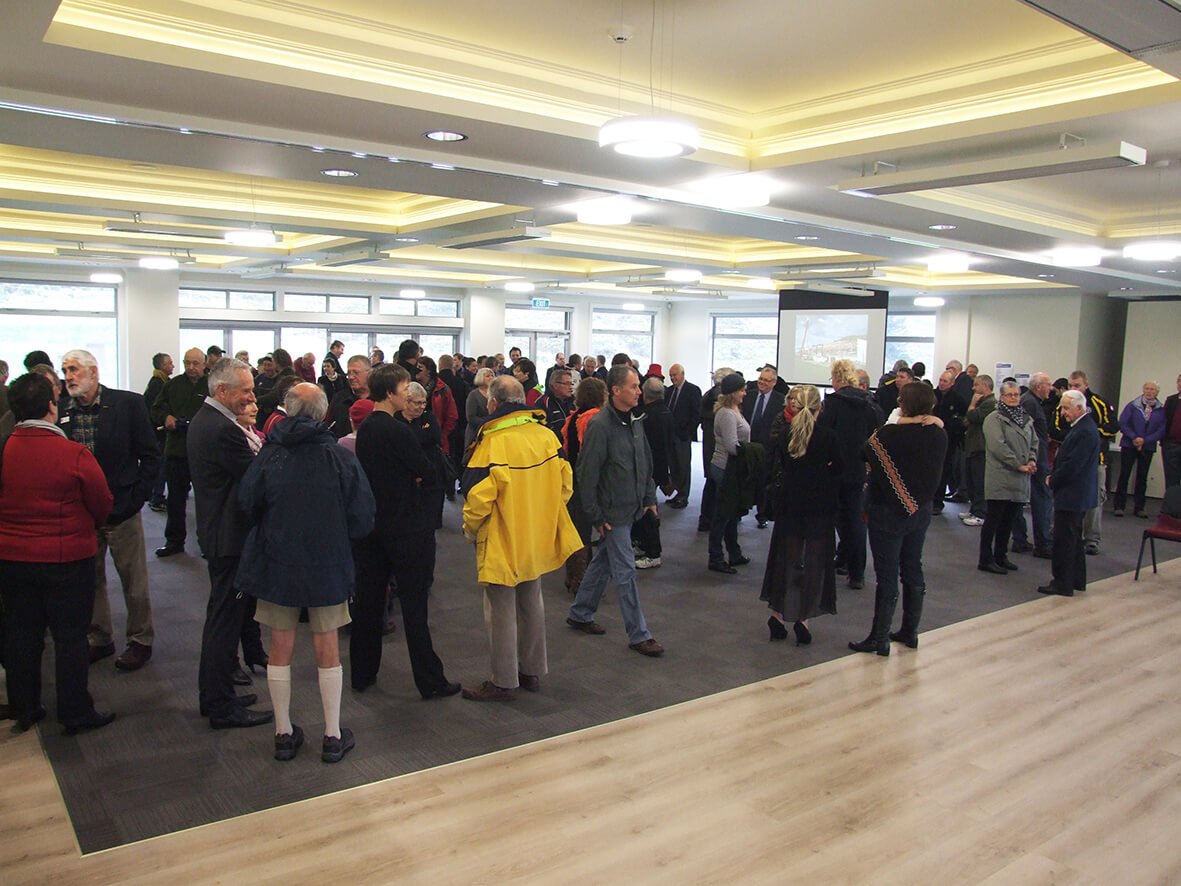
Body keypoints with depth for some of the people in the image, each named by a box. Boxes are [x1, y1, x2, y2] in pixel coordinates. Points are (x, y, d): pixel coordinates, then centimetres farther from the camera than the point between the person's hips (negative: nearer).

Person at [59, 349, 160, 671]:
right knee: (89, 581, 15)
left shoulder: (128, 404, -7)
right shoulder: (61, 410, 2)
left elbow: (150, 455, -5)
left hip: (120, 510, -4)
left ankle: (140, 641, 22)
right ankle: (99, 639, 30)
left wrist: (134, 499, -10)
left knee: (134, 581, 7)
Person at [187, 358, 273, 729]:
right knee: (226, 618, -1)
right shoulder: (223, 430, -22)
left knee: (222, 615, 20)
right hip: (231, 536, -11)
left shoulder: (202, 420, 11)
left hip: (215, 529, 11)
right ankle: (222, 706, 11)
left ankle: (212, 695, 32)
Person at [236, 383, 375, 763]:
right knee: (328, 650, 11)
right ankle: (333, 736, 19)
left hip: (277, 563, 1)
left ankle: (284, 733, 23)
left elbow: (247, 505, -2)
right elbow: (362, 518, -11)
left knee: (281, 650, 14)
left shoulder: (269, 456, -12)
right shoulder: (342, 458, -14)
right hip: (328, 564, 0)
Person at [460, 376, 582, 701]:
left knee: (501, 612, 6)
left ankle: (504, 682, 17)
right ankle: (532, 671, 31)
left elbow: (477, 497, -21)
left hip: (501, 541, -6)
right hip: (537, 539, 6)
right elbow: (564, 483, 3)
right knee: (531, 604, 20)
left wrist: (470, 528, -2)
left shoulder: (492, 442, -21)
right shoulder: (546, 435, -3)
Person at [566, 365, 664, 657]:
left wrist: (649, 498, 13)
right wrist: (596, 516, -16)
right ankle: (638, 635, 8)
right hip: (612, 512, -8)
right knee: (625, 571, -1)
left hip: (630, 509, 8)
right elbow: (587, 474, -18)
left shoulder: (632, 422, 7)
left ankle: (580, 614, 34)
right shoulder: (600, 425, -19)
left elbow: (646, 463, 17)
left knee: (603, 563, 19)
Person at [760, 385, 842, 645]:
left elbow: (777, 466, 2)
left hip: (789, 502, 3)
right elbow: (838, 468, -2)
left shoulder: (784, 434, -5)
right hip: (820, 504, -2)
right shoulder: (828, 436, -12)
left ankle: (777, 613, 17)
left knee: (785, 558, 13)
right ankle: (804, 618, 5)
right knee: (815, 560, 7)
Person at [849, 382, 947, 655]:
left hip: (889, 512, -6)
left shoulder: (888, 434, -22)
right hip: (920, 510, 6)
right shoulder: (939, 435, -5)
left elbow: (867, 453, -4)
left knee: (887, 575, 0)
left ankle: (879, 638, 7)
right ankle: (910, 632, 27)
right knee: (913, 570, 16)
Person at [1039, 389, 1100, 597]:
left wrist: (1053, 480, -9)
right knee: (1073, 538, 18)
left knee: (1064, 539, -3)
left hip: (1072, 494, -11)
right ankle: (1076, 580, 28)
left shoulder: (1085, 432, -21)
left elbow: (1073, 465, -23)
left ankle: (1062, 584, 3)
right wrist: (1054, 475, 6)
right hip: (1077, 494, 11)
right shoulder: (1079, 427, 11)